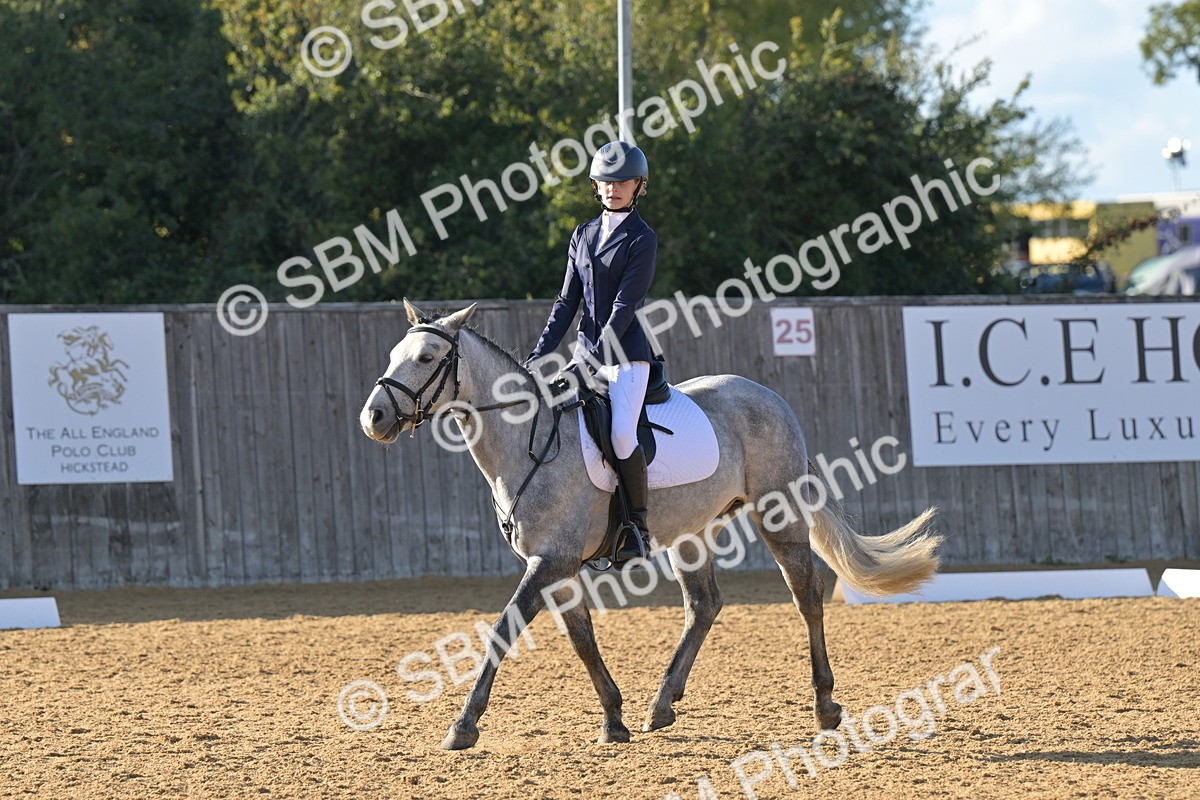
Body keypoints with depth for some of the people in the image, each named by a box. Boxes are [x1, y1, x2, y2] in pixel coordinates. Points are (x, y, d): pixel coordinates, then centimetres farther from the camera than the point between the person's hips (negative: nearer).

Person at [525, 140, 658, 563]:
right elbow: (567, 301, 13)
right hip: (586, 349, 7)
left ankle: (638, 526, -12)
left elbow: (624, 306, -13)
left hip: (625, 353, -7)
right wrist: (540, 353, 2)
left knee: (621, 434, -25)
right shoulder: (584, 235, 14)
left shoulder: (642, 240, -6)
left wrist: (596, 361, -20)